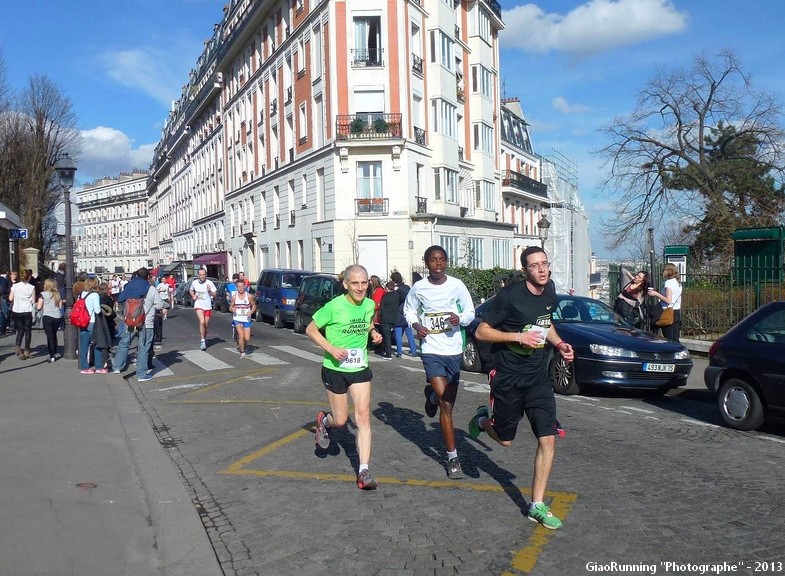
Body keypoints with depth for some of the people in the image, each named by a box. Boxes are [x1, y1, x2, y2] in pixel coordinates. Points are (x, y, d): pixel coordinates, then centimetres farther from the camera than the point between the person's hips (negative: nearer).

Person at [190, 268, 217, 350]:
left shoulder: (210, 283, -7)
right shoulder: (194, 282, -1)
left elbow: (214, 295, -3)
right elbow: (191, 290, 19)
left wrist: (210, 291, -22)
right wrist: (193, 296, -1)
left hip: (208, 306, 1)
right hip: (198, 306, -1)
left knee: (206, 325, 12)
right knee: (202, 322, -21)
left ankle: (205, 339, 31)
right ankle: (202, 341, -18)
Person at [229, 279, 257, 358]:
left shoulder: (249, 296, -4)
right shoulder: (234, 297, -2)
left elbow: (254, 306, 5)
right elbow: (230, 307, 6)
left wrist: (251, 312, -14)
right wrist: (232, 309, -17)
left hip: (247, 319, 1)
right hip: (237, 319, -1)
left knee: (247, 338, 0)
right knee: (241, 336, -15)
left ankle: (241, 343, 33)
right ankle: (242, 352, 2)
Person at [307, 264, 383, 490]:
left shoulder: (369, 305, -2)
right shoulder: (334, 306, -17)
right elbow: (310, 329, -8)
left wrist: (374, 333, -2)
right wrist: (332, 349, -20)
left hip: (360, 368, 3)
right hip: (335, 369, -3)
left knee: (363, 416, -6)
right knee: (340, 420, 5)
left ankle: (364, 471, -2)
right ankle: (324, 421, 43)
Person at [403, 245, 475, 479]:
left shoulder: (456, 285, -2)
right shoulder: (418, 288, -2)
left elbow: (470, 311, 8)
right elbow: (409, 310, 14)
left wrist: (460, 319, -14)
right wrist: (416, 325, -6)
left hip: (454, 350, 2)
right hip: (431, 350, -2)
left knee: (448, 404, 11)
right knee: (445, 402, -14)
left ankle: (432, 396, 49)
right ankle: (453, 457, 1)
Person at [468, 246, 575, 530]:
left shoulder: (549, 292, 3)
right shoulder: (510, 296, -18)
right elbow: (481, 331, -15)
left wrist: (559, 343, 5)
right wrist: (519, 336, -23)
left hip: (538, 377, 5)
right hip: (507, 378, -4)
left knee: (548, 439, -4)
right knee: (504, 439, 12)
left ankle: (537, 506, 9)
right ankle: (483, 419, 47)